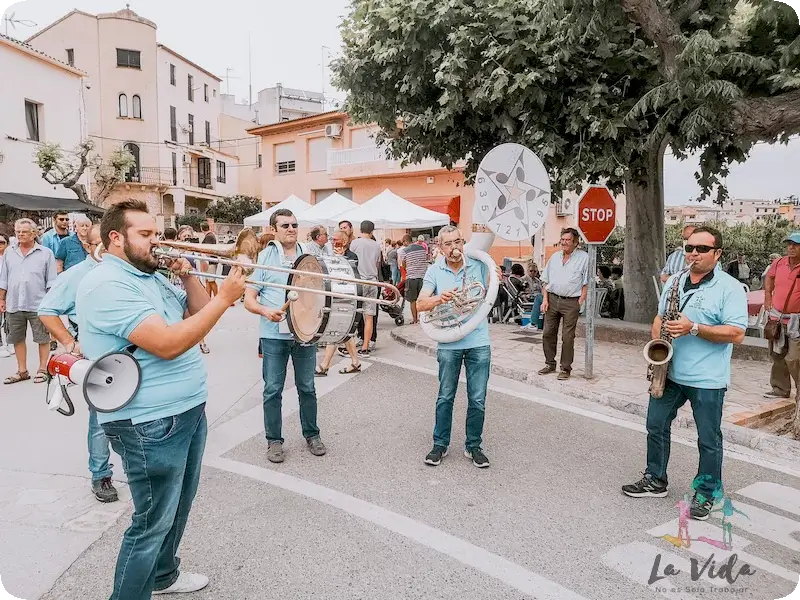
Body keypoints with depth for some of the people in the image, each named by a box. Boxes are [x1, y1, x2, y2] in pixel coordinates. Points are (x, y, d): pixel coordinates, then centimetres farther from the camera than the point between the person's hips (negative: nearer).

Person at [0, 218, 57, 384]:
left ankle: (42, 370, 13)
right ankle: (22, 371, 23)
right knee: (17, 339, 12)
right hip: (14, 305, 4)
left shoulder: (45, 253, -1)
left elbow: (51, 281, -2)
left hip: (38, 305, -4)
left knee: (42, 338, 2)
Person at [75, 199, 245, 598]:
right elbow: (168, 344, -29)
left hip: (188, 410, 10)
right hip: (151, 424, -10)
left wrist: (187, 276, -2)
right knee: (153, 522, 2)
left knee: (178, 505, 24)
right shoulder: (107, 285, -19)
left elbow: (196, 314, 15)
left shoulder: (152, 276, 12)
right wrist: (225, 298, -26)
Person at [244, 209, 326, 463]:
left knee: (307, 388, 11)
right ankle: (274, 440, 19)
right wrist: (266, 311, -22)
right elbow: (249, 299, -2)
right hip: (274, 335, -2)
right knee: (273, 390, 5)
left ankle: (312, 434, 27)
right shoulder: (263, 258, -1)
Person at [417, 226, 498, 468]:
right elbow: (420, 304, -9)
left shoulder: (479, 265, 1)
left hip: (479, 342, 1)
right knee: (445, 397, 11)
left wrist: (495, 279, -8)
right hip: (449, 343, -1)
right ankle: (440, 444, 25)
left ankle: (473, 446, 24)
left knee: (477, 399, 7)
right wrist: (439, 298, -29)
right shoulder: (435, 271, -1)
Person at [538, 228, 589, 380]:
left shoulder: (583, 257, 0)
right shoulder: (554, 257, 14)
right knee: (548, 333, 6)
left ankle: (566, 369, 9)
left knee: (567, 337, -2)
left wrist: (580, 302, -10)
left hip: (571, 302, -4)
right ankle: (550, 364, 21)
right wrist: (545, 299, 5)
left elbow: (586, 283, -2)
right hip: (552, 299, 5)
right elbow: (546, 281, 15)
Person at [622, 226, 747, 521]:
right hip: (668, 372, 6)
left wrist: (693, 328, -24)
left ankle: (706, 493, 23)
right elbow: (660, 317, 16)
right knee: (656, 426, 13)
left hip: (707, 380, -6)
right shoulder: (674, 281, 9)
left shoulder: (729, 287, -10)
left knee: (708, 439, 7)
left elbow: (736, 333, -16)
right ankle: (655, 481, 30)